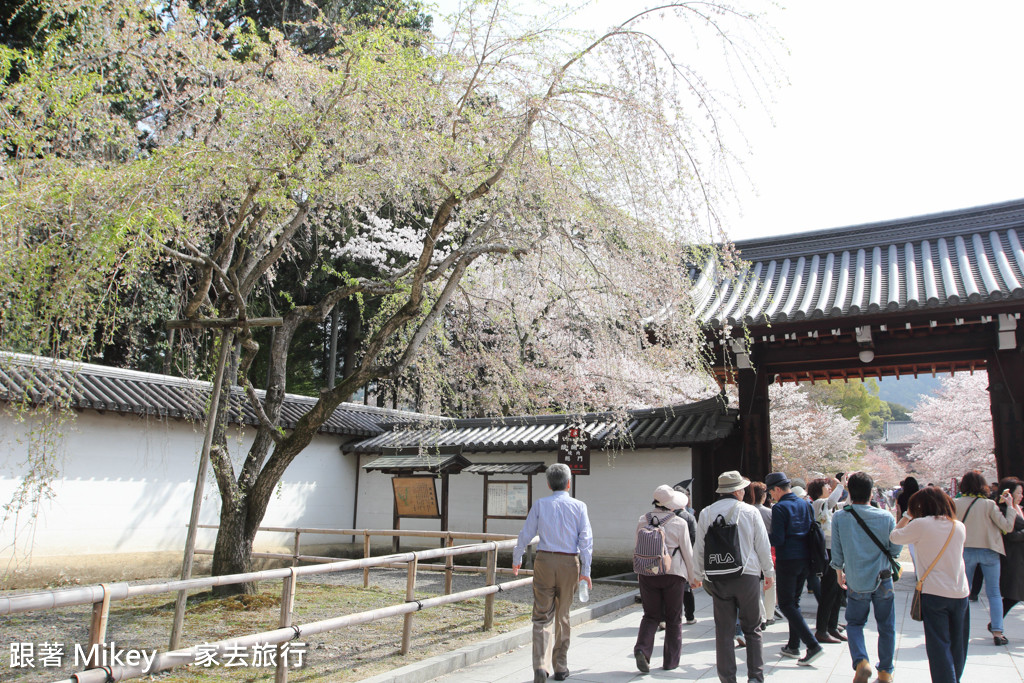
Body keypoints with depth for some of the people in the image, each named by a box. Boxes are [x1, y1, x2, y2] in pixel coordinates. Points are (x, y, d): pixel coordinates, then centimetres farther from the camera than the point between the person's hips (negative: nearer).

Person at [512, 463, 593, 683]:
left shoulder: (540, 505, 1)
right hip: (570, 562, 1)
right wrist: (586, 571, -1)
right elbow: (586, 539, -4)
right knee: (562, 616, 14)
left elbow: (525, 535, 3)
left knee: (543, 616, 2)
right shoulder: (579, 506, 1)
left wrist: (516, 560, 17)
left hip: (544, 560, -1)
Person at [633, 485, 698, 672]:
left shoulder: (643, 521, -1)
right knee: (673, 618, 11)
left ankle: (642, 648, -9)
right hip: (673, 573, -2)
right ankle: (671, 660, 17)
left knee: (651, 615, 12)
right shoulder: (679, 523, -9)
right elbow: (688, 552, -3)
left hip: (647, 573, 2)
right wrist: (694, 577, 8)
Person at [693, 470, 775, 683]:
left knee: (724, 631, 7)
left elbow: (699, 548, 5)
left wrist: (699, 575, 16)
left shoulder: (706, 513, 2)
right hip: (748, 575, -1)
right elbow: (763, 545, 3)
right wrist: (769, 572, 15)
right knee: (752, 629, 12)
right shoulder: (750, 512, -1)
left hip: (718, 578, 1)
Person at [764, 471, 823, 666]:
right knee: (794, 601, 18)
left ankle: (813, 645, -11)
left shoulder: (779, 508, -13)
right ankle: (793, 646, 22)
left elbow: (777, 539, -17)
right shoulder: (806, 505, 9)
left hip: (788, 561, -8)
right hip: (806, 559, 8)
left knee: (786, 604, -1)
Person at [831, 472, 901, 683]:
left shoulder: (839, 517, -8)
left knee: (854, 623, 15)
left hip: (856, 581, 0)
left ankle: (861, 661, -7)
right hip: (883, 579, 0)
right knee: (886, 627, 15)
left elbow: (836, 550, 0)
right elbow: (896, 549, 1)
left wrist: (839, 572, 16)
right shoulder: (886, 517, -9)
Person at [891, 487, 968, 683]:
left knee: (939, 646, 0)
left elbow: (894, 537, 0)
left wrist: (907, 515, 12)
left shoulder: (921, 524, -10)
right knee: (957, 646, 18)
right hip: (960, 593, 5)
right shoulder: (960, 527, 6)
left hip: (934, 594, -5)